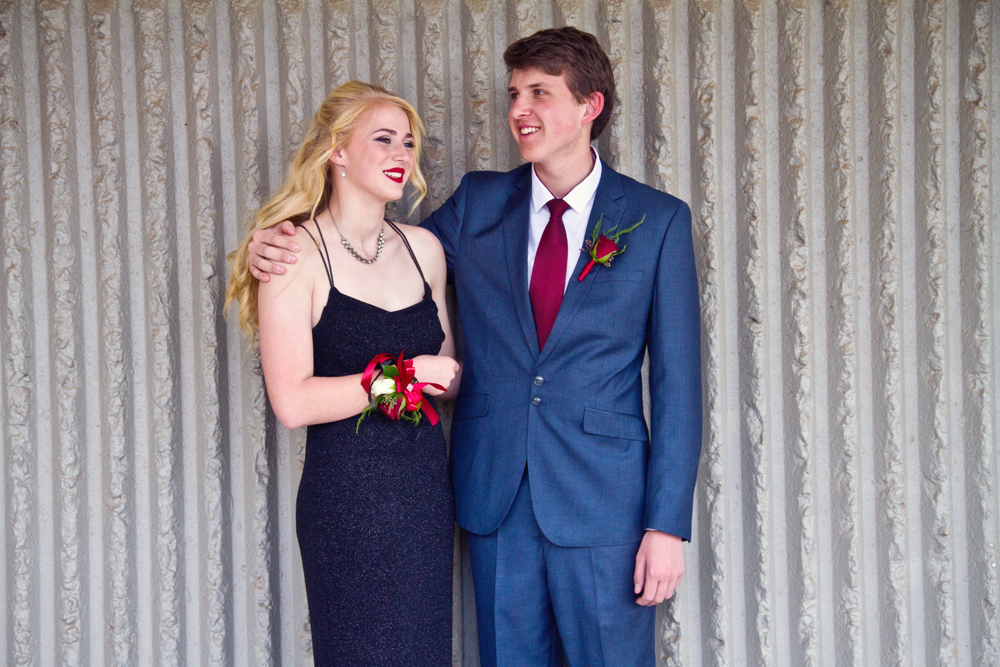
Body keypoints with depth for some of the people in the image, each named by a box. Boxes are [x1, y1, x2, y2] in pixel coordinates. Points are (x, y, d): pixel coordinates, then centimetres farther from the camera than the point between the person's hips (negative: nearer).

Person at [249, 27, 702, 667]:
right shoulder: (478, 203, 7)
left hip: (603, 500, -3)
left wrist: (668, 524, -8)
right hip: (496, 495, 3)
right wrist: (280, 248, -3)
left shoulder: (659, 220, -2)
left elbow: (677, 382, -3)